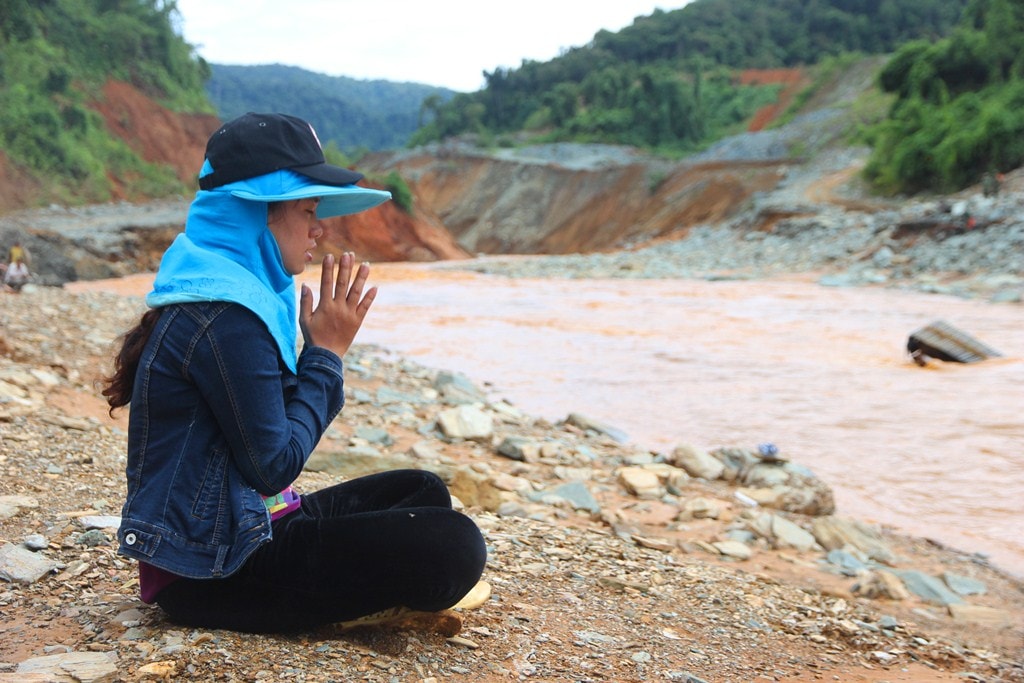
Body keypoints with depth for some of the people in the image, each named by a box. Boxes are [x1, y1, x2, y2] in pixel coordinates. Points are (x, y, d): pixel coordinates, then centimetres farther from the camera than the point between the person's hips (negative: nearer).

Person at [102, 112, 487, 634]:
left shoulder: (246, 292, 10)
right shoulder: (223, 318, -22)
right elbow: (274, 465, -19)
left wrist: (324, 352, 3)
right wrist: (326, 353, -11)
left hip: (240, 527, 10)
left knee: (424, 491, 19)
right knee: (453, 547, -21)